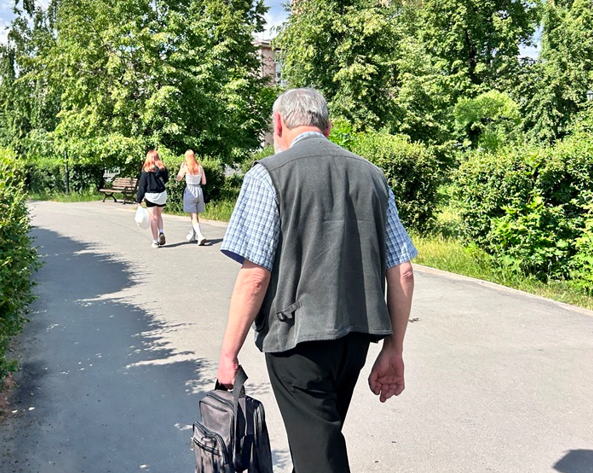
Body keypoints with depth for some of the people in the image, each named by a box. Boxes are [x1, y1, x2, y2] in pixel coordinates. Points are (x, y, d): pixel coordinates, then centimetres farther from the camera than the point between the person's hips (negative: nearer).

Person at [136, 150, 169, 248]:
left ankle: (155, 241, 2)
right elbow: (166, 180, 12)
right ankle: (161, 232, -1)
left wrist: (139, 200, -4)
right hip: (162, 194, 3)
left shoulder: (146, 170, -9)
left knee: (153, 218, 2)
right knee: (159, 215, 21)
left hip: (150, 195, -3)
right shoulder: (162, 168, -2)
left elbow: (142, 185, -8)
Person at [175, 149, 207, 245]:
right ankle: (192, 235, 31)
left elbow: (178, 178, 5)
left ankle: (200, 236, -20)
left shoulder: (186, 167, -8)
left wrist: (181, 167, 13)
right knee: (196, 216, 18)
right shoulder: (200, 167, 1)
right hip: (199, 191, 4)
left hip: (189, 191, -4)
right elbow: (204, 182, 4)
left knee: (194, 217, -4)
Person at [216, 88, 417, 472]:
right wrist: (394, 350, 12)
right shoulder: (372, 175, 7)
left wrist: (229, 354, -5)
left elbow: (255, 277, -15)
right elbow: (402, 272, 4)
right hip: (357, 334, 6)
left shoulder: (268, 175, -8)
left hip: (298, 336, -6)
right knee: (326, 436, 25)